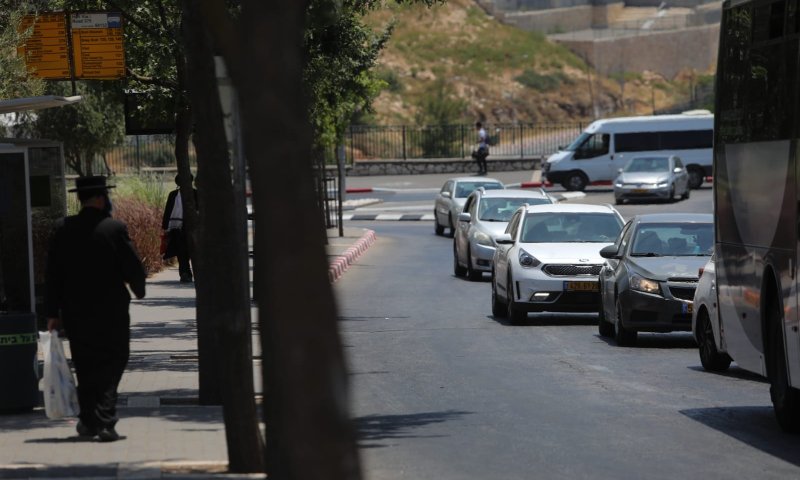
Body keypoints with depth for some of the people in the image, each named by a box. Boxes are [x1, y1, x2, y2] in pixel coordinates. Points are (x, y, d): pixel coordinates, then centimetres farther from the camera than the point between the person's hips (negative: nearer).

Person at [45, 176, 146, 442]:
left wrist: (53, 313, 6)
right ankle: (104, 422, -6)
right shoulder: (114, 228, -12)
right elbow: (133, 268, -9)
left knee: (85, 368, 16)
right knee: (111, 365, 3)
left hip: (75, 313, 3)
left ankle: (89, 421, 21)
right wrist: (139, 290, 13)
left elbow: (52, 274, 0)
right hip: (111, 311, -3)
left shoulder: (63, 230, -2)